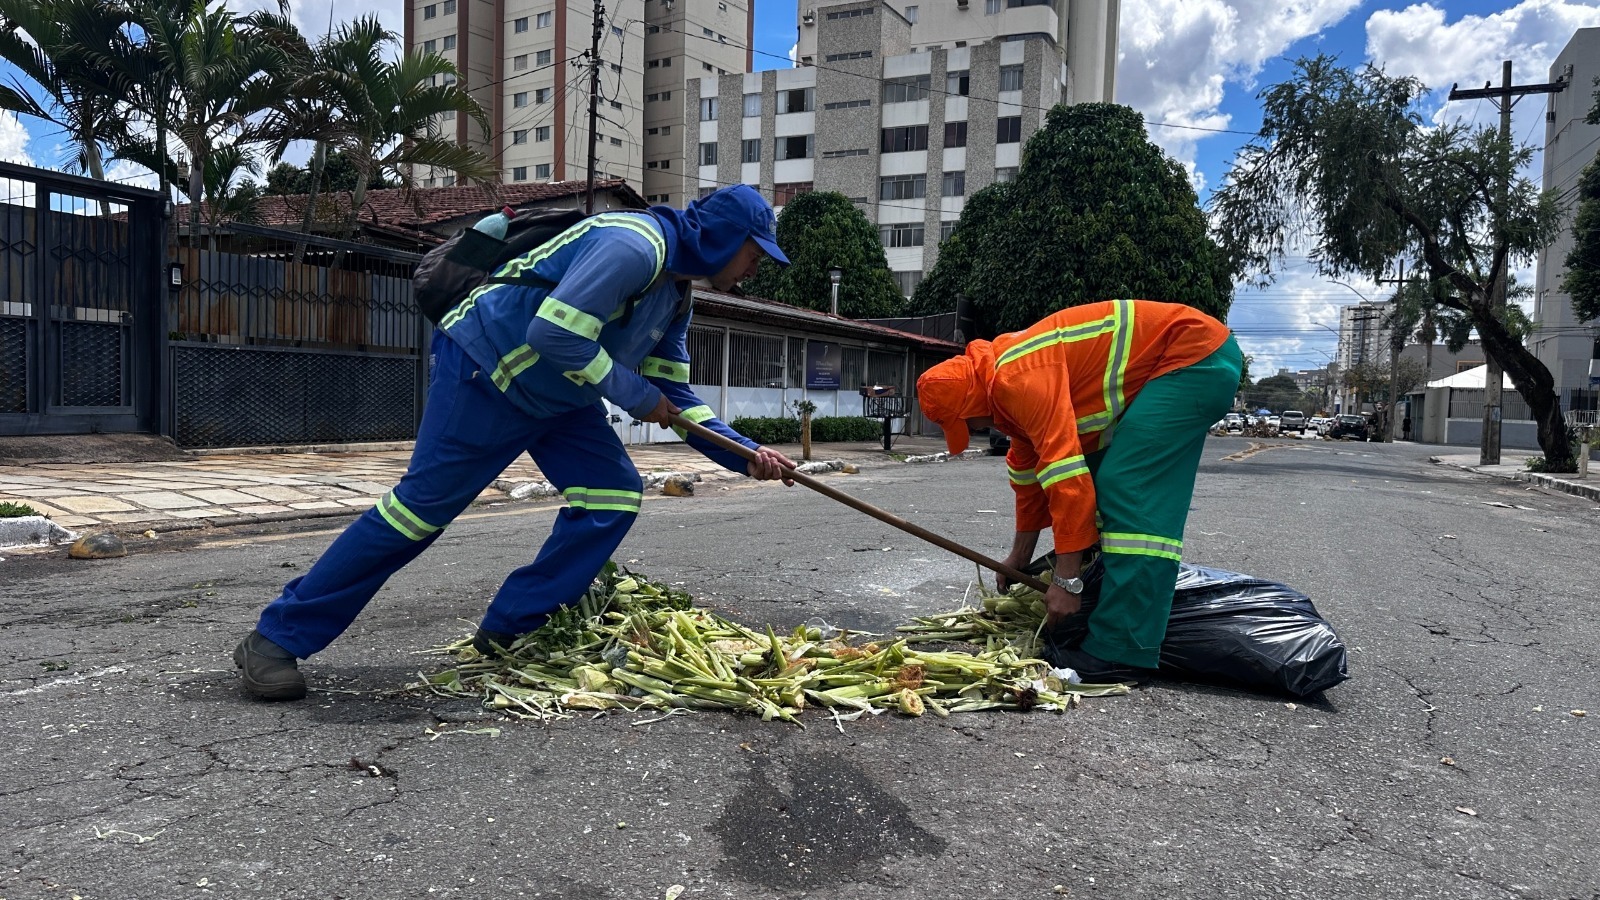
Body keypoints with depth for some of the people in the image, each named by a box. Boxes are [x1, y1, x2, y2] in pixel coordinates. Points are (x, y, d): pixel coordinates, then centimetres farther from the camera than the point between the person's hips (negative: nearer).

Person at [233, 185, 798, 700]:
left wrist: (746, 454, 5)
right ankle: (276, 639, 4)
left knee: (614, 495, -3)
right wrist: (634, 394, -20)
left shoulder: (676, 293, 10)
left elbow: (674, 395, 13)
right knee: (421, 507, -8)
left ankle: (510, 631, 5)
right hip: (485, 371, -9)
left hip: (556, 398, 10)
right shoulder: (634, 244, -22)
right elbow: (555, 333, -31)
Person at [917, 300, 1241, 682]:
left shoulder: (1017, 378, -22)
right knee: (1103, 483, 10)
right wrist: (1019, 558, 25)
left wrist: (1066, 580, -21)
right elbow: (1029, 471, 19)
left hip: (1197, 356, -11)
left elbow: (1065, 474, -26)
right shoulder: (1006, 381, 10)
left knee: (1129, 492, -18)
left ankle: (1120, 650, -18)